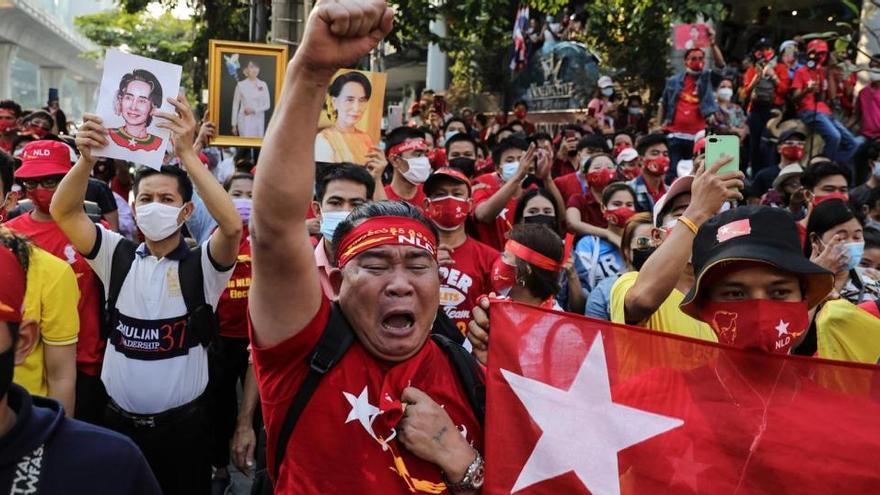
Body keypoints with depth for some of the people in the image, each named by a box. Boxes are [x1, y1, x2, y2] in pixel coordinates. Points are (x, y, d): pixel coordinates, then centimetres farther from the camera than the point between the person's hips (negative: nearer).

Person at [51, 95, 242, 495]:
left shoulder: (202, 265, -9)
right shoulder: (117, 256, 1)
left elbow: (232, 225, -29)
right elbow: (63, 212, -10)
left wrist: (187, 153, -34)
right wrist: (87, 157, -29)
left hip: (183, 424, -3)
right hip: (119, 421, 3)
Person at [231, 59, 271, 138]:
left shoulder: (263, 85, 3)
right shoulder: (240, 85, -1)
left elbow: (267, 105, 4)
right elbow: (235, 105, 3)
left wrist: (254, 110, -12)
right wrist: (234, 124, 2)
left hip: (259, 120, 2)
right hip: (245, 120, -2)